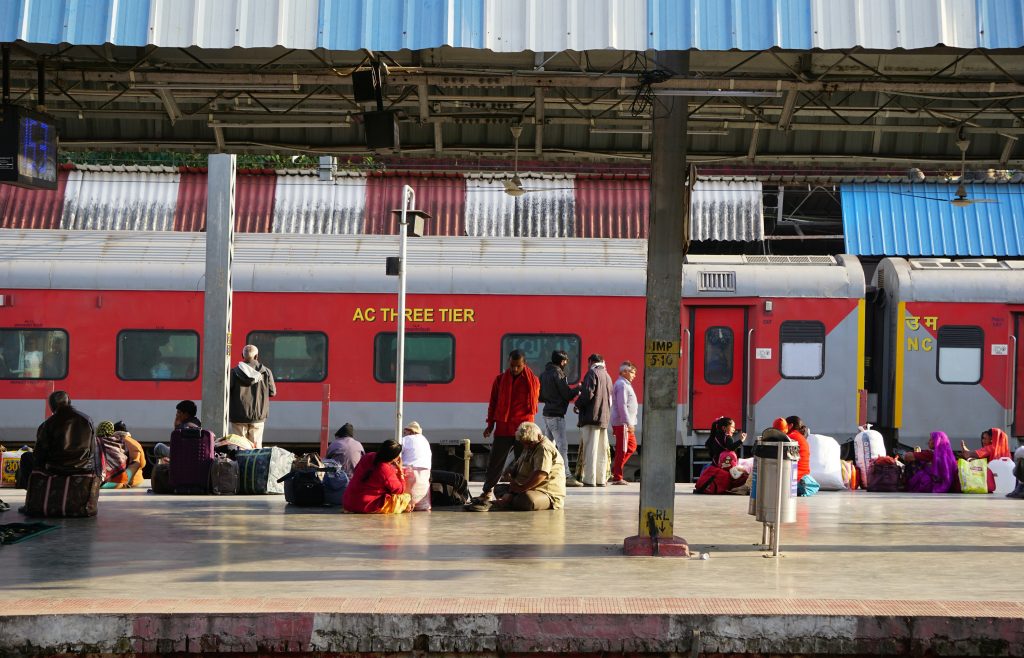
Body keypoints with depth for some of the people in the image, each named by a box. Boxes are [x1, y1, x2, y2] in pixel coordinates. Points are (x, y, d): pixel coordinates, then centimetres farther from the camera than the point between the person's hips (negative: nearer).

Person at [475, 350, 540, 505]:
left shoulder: (533, 381, 3)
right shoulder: (500, 380, 6)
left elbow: (533, 404, 8)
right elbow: (493, 403, 11)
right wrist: (490, 424, 7)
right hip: (502, 428, 1)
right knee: (495, 461, 4)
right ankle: (487, 492, 13)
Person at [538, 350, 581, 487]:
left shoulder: (544, 374, 13)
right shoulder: (558, 373, -13)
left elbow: (540, 396, 18)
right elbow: (567, 394, -13)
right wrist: (577, 389, 2)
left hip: (547, 413, 9)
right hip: (556, 415, -9)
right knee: (562, 445, -10)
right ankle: (566, 476, -14)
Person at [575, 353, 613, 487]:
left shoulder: (592, 373, -6)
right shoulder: (607, 375, 19)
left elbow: (588, 393, -18)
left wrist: (578, 404, -2)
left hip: (592, 416, -8)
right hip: (605, 418, 8)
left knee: (590, 449, -8)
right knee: (601, 450, 10)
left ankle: (589, 480, -11)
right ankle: (601, 479, 11)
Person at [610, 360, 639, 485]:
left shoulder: (625, 384, 20)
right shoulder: (621, 385, -13)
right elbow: (622, 405, -21)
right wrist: (628, 423, -23)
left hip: (627, 424, 10)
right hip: (622, 423, -10)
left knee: (632, 446, 14)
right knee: (622, 450, -6)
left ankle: (615, 469, 15)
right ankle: (617, 478, -2)